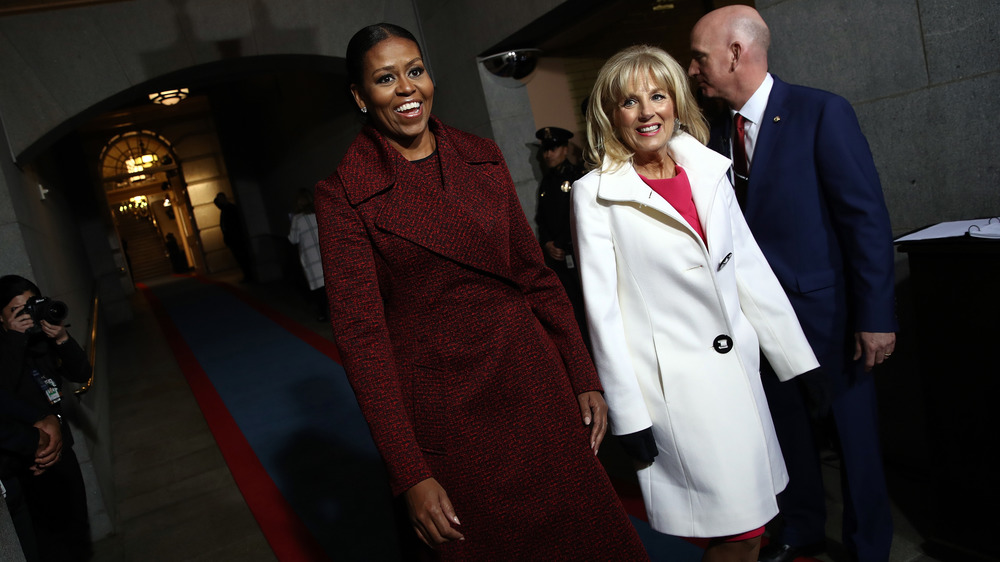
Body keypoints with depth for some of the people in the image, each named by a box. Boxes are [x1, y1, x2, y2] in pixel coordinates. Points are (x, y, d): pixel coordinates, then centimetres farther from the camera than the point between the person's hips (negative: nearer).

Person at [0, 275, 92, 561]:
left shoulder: (42, 340, 2)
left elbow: (82, 374, 3)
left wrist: (63, 339, -13)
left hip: (62, 450, 6)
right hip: (32, 465, -6)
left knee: (77, 525, 18)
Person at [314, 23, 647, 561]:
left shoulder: (484, 158, 4)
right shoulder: (343, 195, -8)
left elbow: (535, 273, 7)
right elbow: (361, 335, -12)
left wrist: (584, 378, 3)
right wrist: (410, 475, -14)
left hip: (535, 385, 4)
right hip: (444, 415, -4)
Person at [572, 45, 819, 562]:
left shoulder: (708, 170, 6)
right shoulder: (594, 194, -8)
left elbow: (750, 269, 9)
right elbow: (602, 310, -8)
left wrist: (800, 363, 9)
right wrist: (629, 417, -9)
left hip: (736, 365, 5)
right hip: (671, 380, -5)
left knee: (751, 517, 14)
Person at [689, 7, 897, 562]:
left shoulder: (822, 112, -14)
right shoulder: (719, 133, 3)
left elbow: (867, 217, -15)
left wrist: (875, 316, -15)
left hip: (826, 310, -5)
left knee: (851, 432, 11)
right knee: (787, 428, 20)